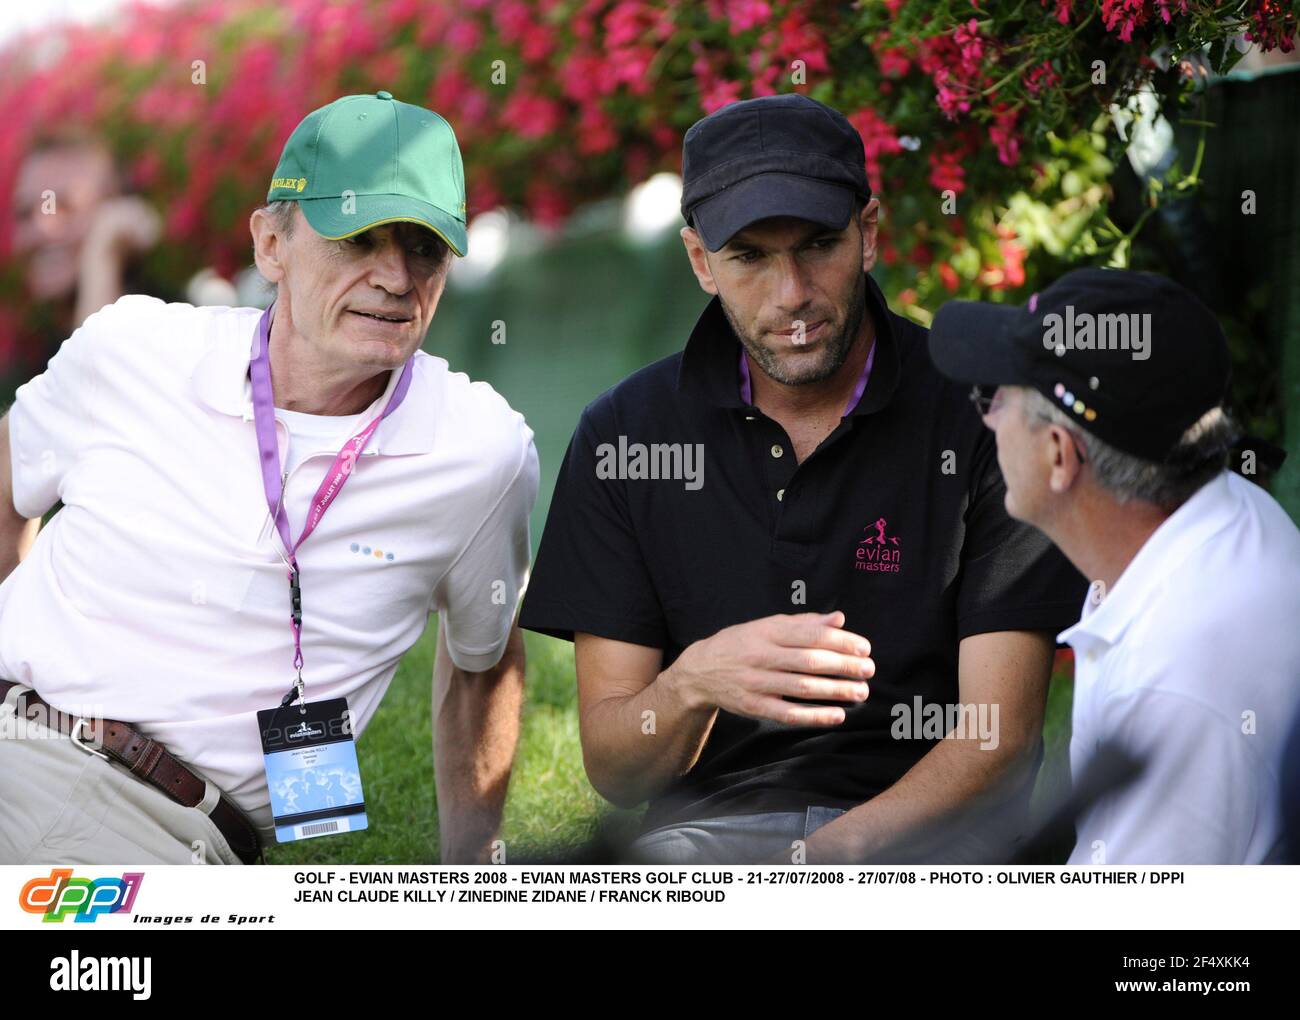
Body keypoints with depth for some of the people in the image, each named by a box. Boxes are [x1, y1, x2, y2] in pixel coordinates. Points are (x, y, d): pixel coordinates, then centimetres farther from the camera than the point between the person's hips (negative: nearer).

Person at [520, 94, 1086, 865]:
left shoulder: (983, 417, -1)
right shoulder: (625, 434, 5)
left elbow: (998, 739, -6)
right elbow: (612, 768, 3)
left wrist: (825, 856, -23)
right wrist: (693, 684, -21)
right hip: (705, 830, 2)